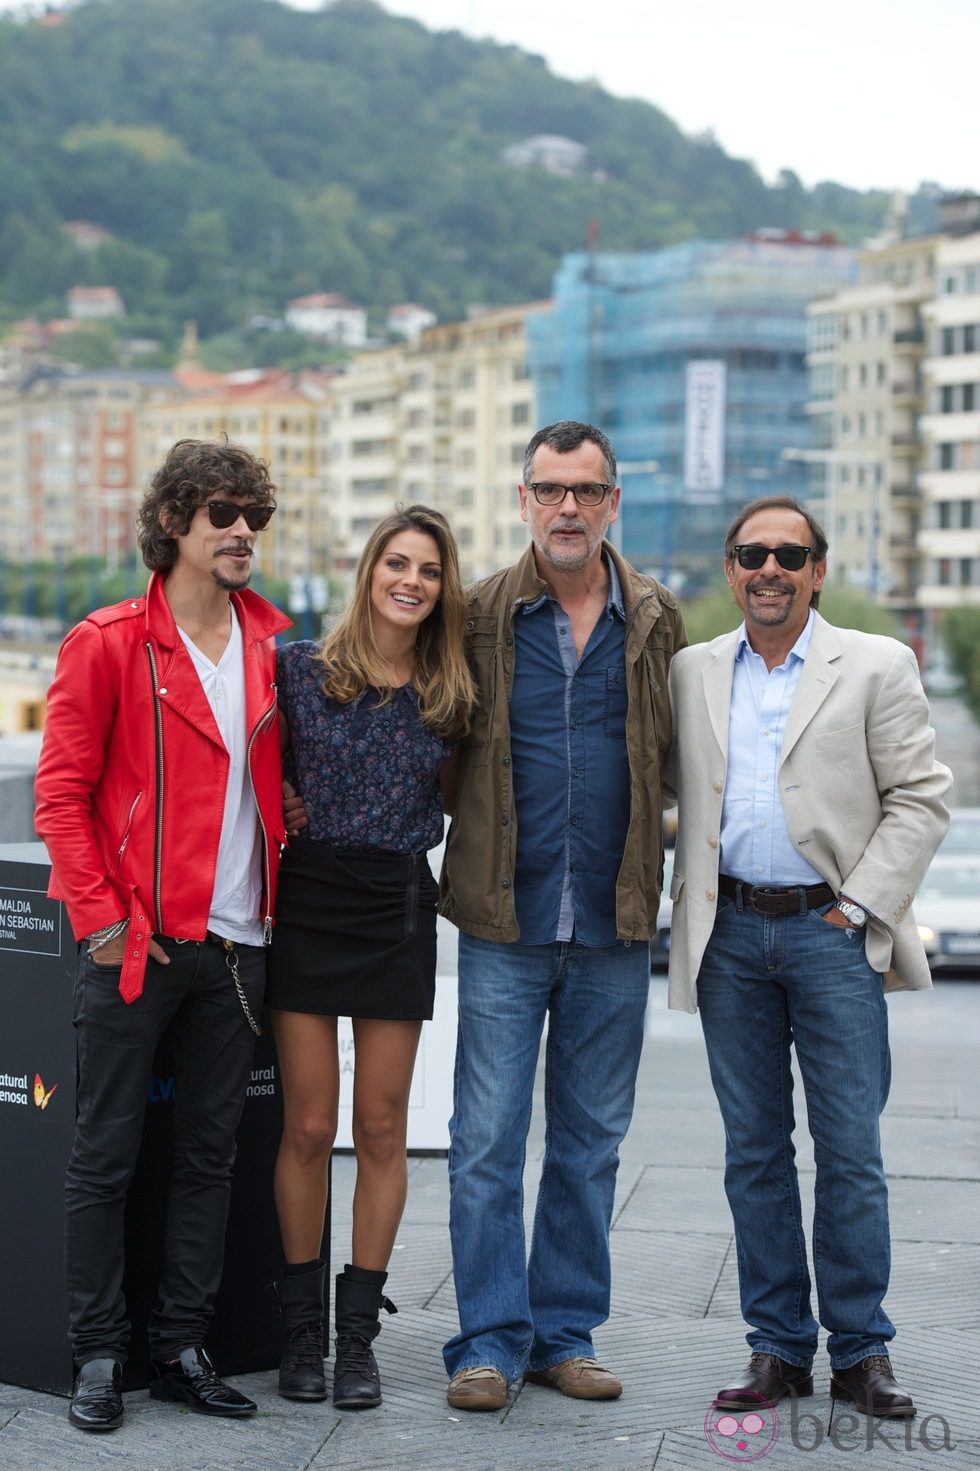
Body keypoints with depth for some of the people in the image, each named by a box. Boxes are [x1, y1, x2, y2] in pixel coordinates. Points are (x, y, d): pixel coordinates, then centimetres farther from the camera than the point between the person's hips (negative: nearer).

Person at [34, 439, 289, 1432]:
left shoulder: (273, 643, 10)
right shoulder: (108, 644, -5)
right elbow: (61, 793, -6)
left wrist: (275, 891, 11)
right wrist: (101, 917, -11)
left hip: (236, 942, 5)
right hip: (133, 941, -5)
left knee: (210, 1153, 10)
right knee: (106, 1155, 3)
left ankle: (181, 1349, 21)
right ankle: (98, 1354, 15)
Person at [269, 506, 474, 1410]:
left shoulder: (449, 697, 5)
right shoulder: (300, 668, -1)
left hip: (399, 912, 2)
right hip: (308, 905, -2)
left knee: (382, 1130, 5)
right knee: (309, 1126, 2)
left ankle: (359, 1331, 15)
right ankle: (301, 1327, 15)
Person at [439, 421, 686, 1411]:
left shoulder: (656, 622, 6)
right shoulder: (477, 616, 1)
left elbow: (675, 760, 14)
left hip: (615, 923, 2)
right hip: (504, 921, -2)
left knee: (591, 1143, 10)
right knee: (487, 1141, -1)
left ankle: (565, 1335, 21)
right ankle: (490, 1341, 10)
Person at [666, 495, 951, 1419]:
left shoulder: (877, 666, 2)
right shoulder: (691, 674, 11)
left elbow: (919, 798, -1)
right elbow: (667, 794, 16)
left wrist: (860, 905, -7)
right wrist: (688, 902, 3)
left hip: (831, 934, -3)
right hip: (730, 935, 3)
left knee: (850, 1152, -1)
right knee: (754, 1151, 7)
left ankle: (860, 1351, 11)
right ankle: (778, 1347, 16)